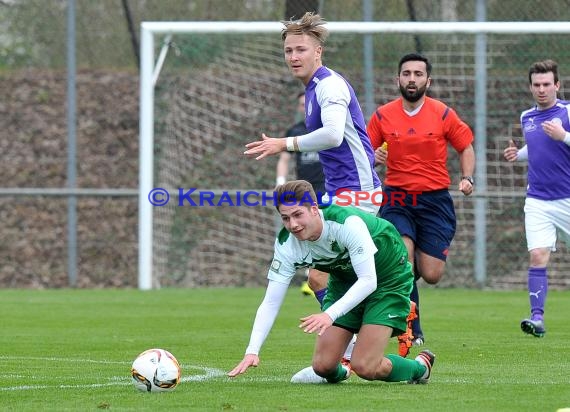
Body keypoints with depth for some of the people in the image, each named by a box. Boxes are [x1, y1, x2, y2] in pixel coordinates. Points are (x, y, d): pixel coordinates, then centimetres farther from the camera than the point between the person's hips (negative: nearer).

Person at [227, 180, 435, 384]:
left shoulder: (348, 222, -35)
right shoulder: (286, 243, -20)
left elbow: (368, 280, -35)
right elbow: (270, 302, -17)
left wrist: (330, 314, -48)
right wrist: (252, 351, -30)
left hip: (387, 278, -5)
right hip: (344, 281, 5)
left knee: (365, 367, -17)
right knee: (323, 366, -6)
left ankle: (420, 367, 12)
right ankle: (340, 371, 32)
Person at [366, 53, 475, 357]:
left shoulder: (443, 114, -1)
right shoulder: (382, 116, 2)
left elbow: (465, 147, 10)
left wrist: (466, 177, -6)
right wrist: (374, 158, -12)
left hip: (434, 200, 0)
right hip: (397, 198, 0)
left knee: (431, 275, -6)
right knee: (402, 254, -24)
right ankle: (411, 331, -13)